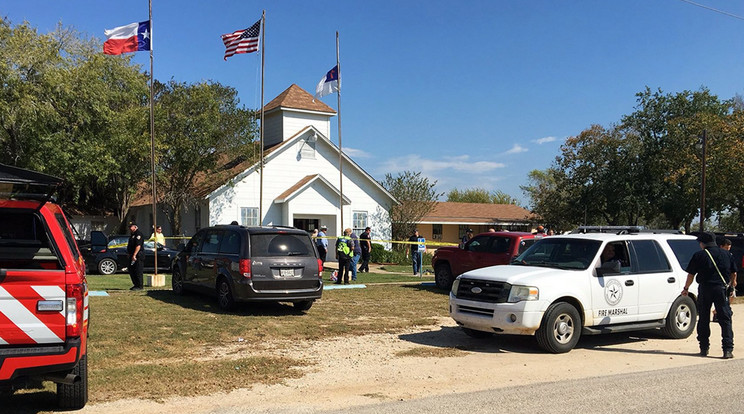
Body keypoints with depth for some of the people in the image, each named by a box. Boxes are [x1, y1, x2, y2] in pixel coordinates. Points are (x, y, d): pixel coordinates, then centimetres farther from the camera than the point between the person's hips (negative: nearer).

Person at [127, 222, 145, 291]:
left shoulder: (138, 234, -13)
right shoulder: (132, 234, 20)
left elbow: (138, 246, -21)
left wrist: (134, 255, -24)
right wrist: (129, 254, 19)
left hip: (138, 256, -11)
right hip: (132, 255, 11)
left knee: (138, 271, -8)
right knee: (131, 271, 12)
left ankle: (139, 286, -4)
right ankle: (135, 285, 20)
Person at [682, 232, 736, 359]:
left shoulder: (699, 255, -1)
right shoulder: (725, 254, 6)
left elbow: (691, 274, 2)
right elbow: (733, 273, 15)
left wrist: (686, 289, 17)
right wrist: (732, 282, 35)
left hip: (705, 289, -1)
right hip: (721, 288, 1)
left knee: (703, 320, 10)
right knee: (725, 320, 3)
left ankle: (704, 348, 14)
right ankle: (728, 350, -5)